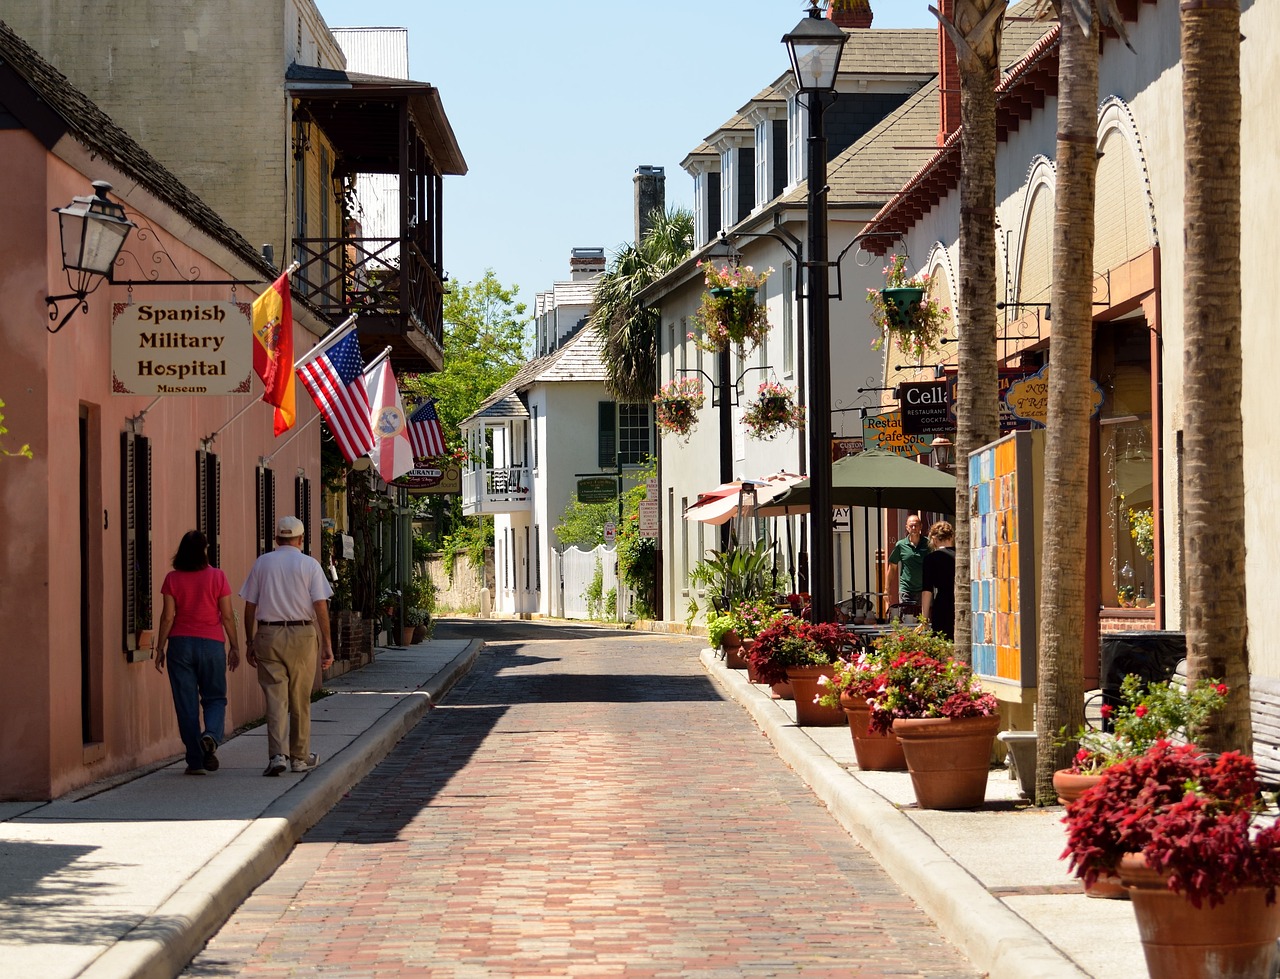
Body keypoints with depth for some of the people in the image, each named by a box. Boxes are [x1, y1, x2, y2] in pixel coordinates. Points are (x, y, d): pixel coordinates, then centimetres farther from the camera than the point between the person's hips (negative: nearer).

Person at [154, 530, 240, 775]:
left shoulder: (172, 579, -2)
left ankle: (196, 761, 3)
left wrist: (160, 648, 6)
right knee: (214, 698, 13)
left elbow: (167, 617, -2)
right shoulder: (217, 576, -4)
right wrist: (234, 647, 5)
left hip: (180, 644, 1)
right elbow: (227, 616, -3)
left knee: (186, 703, 5)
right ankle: (211, 735, -17)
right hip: (211, 644, -1)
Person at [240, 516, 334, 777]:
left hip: (268, 636, 1)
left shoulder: (262, 563, 7)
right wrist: (327, 643, -2)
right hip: (302, 635, -1)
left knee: (275, 697, 0)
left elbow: (249, 606, 6)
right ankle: (301, 757, 19)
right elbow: (320, 606, -5)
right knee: (300, 699, 10)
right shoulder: (310, 564, 1)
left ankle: (277, 755, -13)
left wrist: (249, 642, 13)